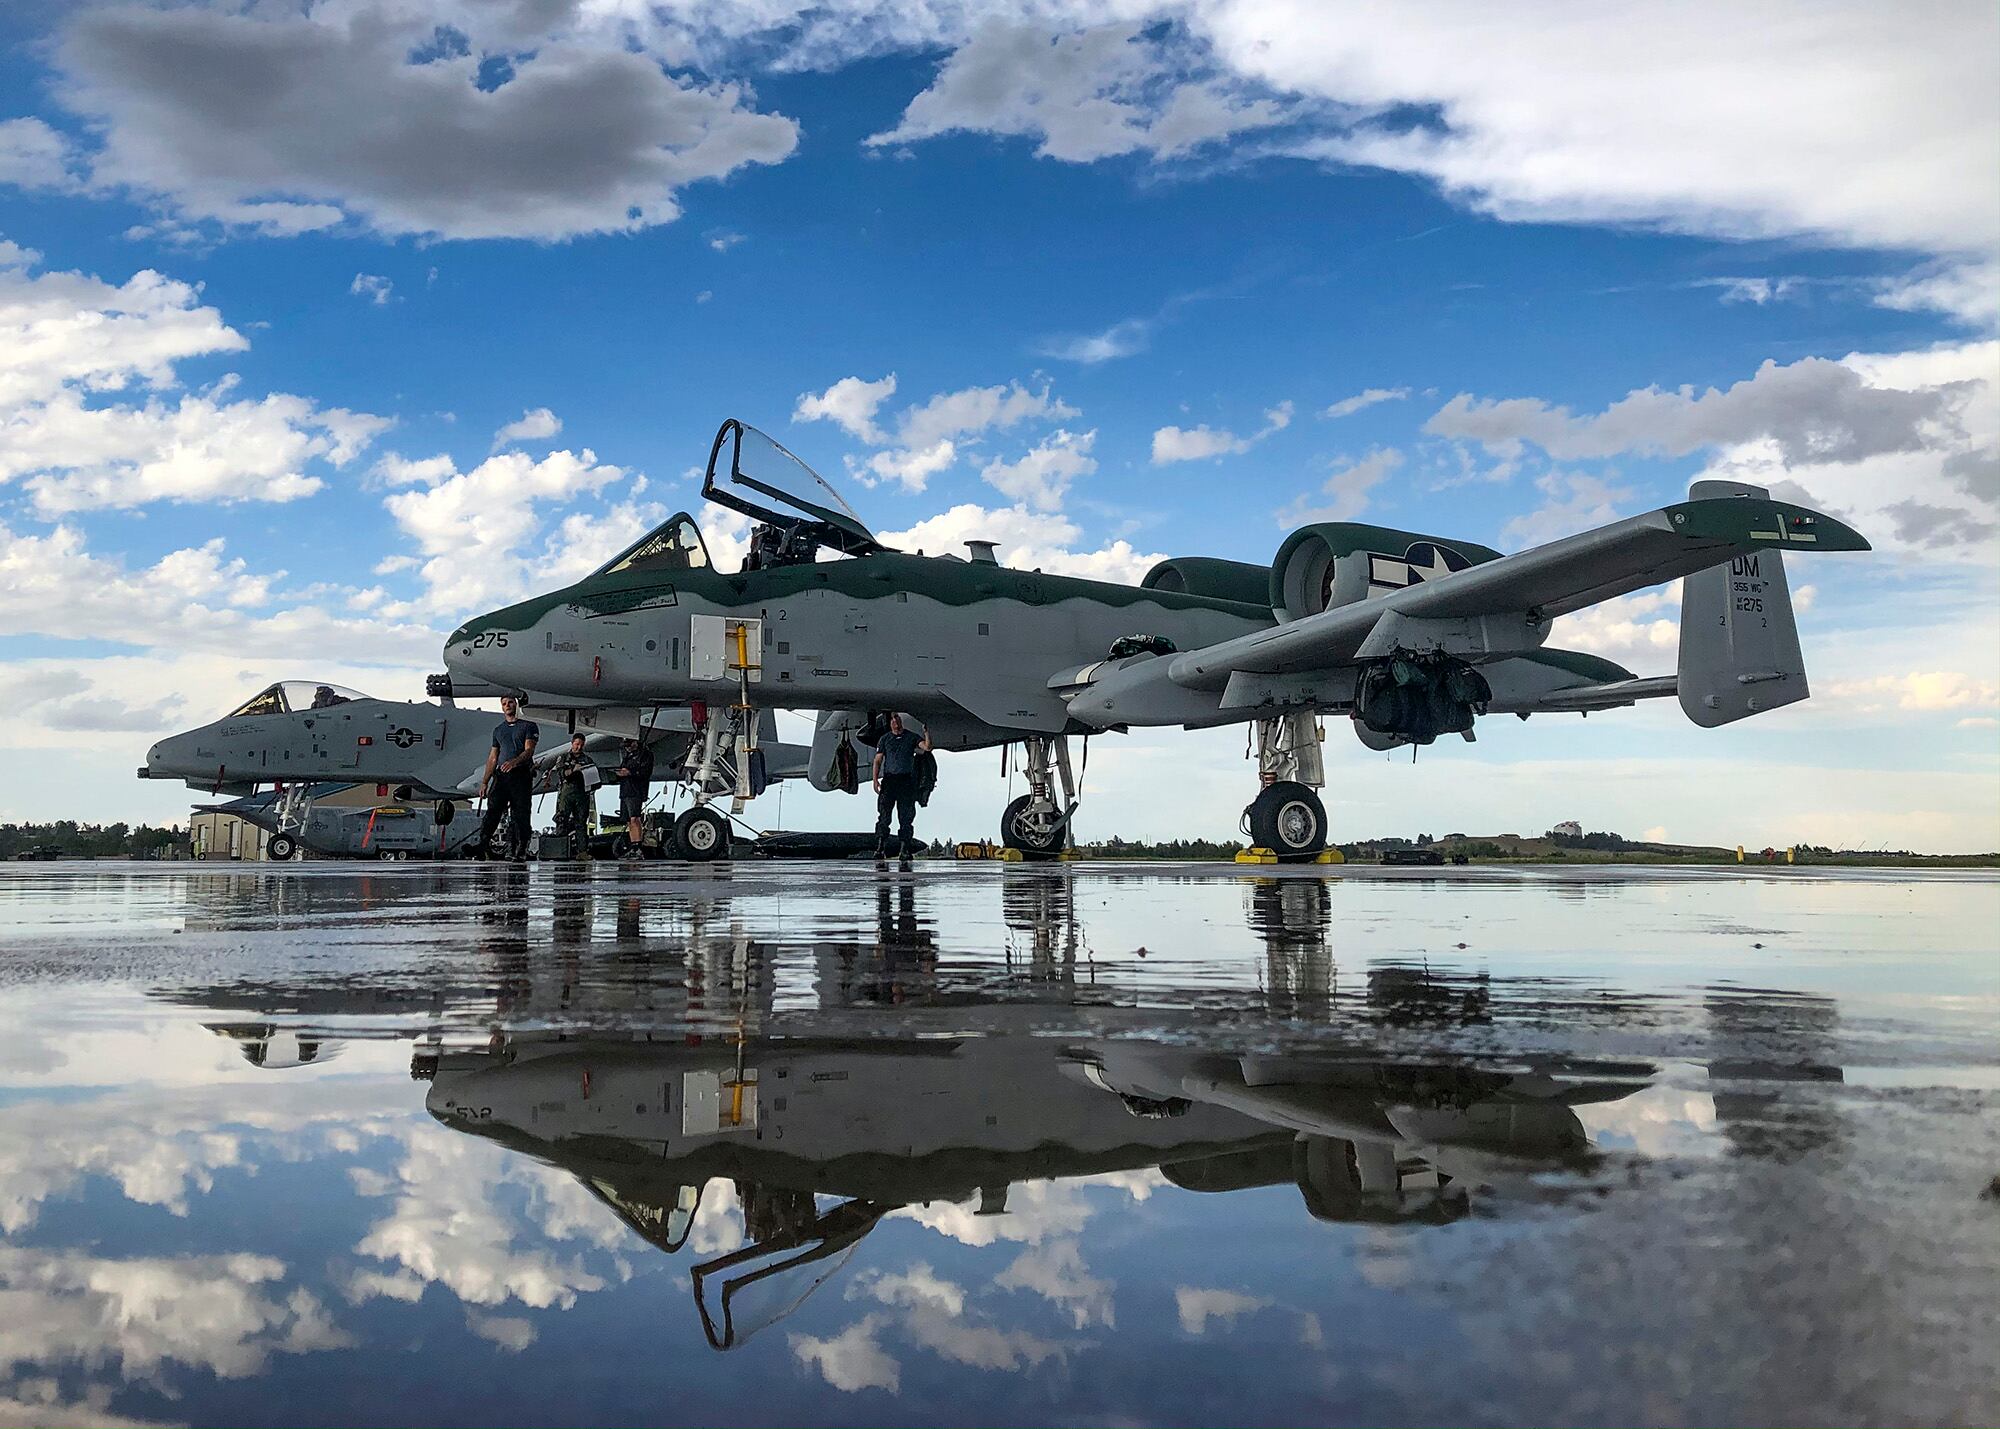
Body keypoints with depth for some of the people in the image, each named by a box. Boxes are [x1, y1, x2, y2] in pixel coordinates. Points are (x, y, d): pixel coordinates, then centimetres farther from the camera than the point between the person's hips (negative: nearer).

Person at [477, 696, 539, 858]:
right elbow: (493, 758, 21)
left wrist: (514, 762, -26)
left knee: (520, 815, -5)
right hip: (501, 776, 4)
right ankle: (482, 846, -17)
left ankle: (520, 851, -4)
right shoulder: (498, 730, 21)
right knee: (492, 811, -10)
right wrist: (484, 782, 13)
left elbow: (529, 750, -7)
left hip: (521, 776, -3)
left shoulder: (529, 726, 7)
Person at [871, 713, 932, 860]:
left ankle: (905, 850, 4)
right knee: (884, 815, -7)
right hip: (889, 779, 0)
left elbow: (927, 747, -4)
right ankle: (880, 848, -8)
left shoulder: (912, 737, 8)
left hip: (907, 780, 0)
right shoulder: (884, 739, 10)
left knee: (906, 817, 0)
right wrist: (875, 780, 0)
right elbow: (878, 760, 9)